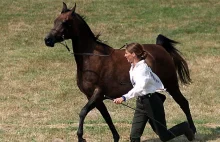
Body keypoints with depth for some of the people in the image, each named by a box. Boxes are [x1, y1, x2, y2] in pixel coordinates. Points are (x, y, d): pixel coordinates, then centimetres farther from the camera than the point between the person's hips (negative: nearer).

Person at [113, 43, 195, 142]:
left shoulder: (142, 68, -24)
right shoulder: (133, 67, 3)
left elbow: (140, 87, -42)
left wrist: (124, 98, -53)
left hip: (152, 101, -8)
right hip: (141, 102, 8)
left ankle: (184, 127, 32)